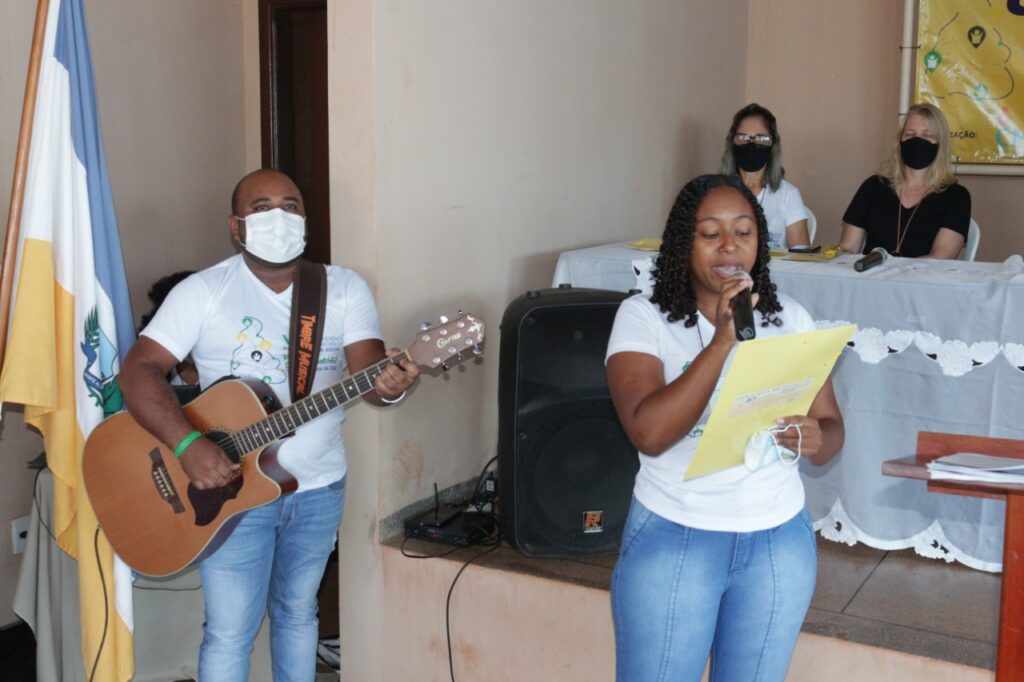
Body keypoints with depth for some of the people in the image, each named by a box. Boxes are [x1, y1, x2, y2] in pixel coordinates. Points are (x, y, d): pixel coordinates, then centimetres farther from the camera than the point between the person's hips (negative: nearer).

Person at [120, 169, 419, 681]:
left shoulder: (345, 289, 0)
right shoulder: (202, 292, -7)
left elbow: (368, 375, -10)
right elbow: (139, 371, -13)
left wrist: (389, 386, -36)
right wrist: (189, 445, -29)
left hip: (319, 487, 3)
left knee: (298, 611, 20)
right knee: (230, 631, 2)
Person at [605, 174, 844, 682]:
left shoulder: (790, 319, 3)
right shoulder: (642, 316, -9)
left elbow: (832, 427, 3)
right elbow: (649, 432, -22)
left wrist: (815, 439, -21)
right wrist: (723, 339, -25)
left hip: (780, 539, 3)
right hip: (672, 538, -3)